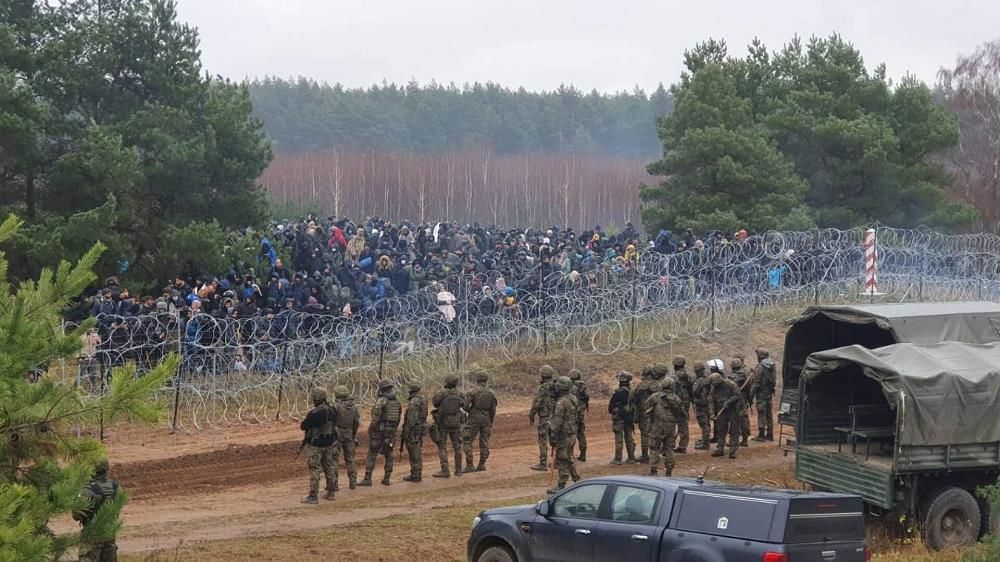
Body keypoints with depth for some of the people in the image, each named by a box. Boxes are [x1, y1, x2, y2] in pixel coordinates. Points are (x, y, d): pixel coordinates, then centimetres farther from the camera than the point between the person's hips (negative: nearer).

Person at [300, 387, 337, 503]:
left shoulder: (314, 413, -24)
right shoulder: (330, 410, 0)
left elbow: (303, 426, -17)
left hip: (316, 445, -7)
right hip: (329, 443, 7)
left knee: (314, 470, -1)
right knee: (329, 467, 16)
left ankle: (313, 496, 1)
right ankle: (330, 493, 25)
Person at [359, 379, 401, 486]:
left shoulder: (381, 401, -14)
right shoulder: (396, 401, 8)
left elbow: (376, 417, -19)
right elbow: (398, 418, 13)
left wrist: (371, 429, -11)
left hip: (380, 430, -6)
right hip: (391, 431, 6)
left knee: (372, 455, -2)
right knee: (388, 455, 13)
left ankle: (367, 479, -5)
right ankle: (386, 478, 13)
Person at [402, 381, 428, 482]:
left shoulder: (413, 401, -18)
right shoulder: (422, 400, 12)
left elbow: (412, 418, -23)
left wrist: (406, 431, -20)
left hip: (413, 429, -10)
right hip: (421, 427, 10)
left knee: (413, 453, -5)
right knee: (418, 453, 13)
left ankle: (414, 475, -4)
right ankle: (418, 473, 17)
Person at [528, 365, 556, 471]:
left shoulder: (542, 388, -16)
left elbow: (536, 404, -15)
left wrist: (531, 416, -2)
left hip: (545, 418, -7)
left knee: (543, 441, -2)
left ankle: (543, 464, -1)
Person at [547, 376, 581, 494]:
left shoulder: (561, 402, -20)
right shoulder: (573, 399, 7)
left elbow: (557, 421, -21)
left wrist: (552, 436, -17)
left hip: (563, 435, -9)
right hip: (572, 434, 9)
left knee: (562, 461, -3)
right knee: (569, 459, 19)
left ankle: (561, 486, 1)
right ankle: (577, 481, 21)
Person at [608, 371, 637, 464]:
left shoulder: (618, 392, -18)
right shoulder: (632, 392, 1)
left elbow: (611, 405, -12)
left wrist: (611, 411, 9)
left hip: (619, 418, -6)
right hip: (628, 418, 6)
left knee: (619, 439, -1)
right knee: (629, 438, 13)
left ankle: (618, 459, 1)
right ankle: (631, 458, 17)